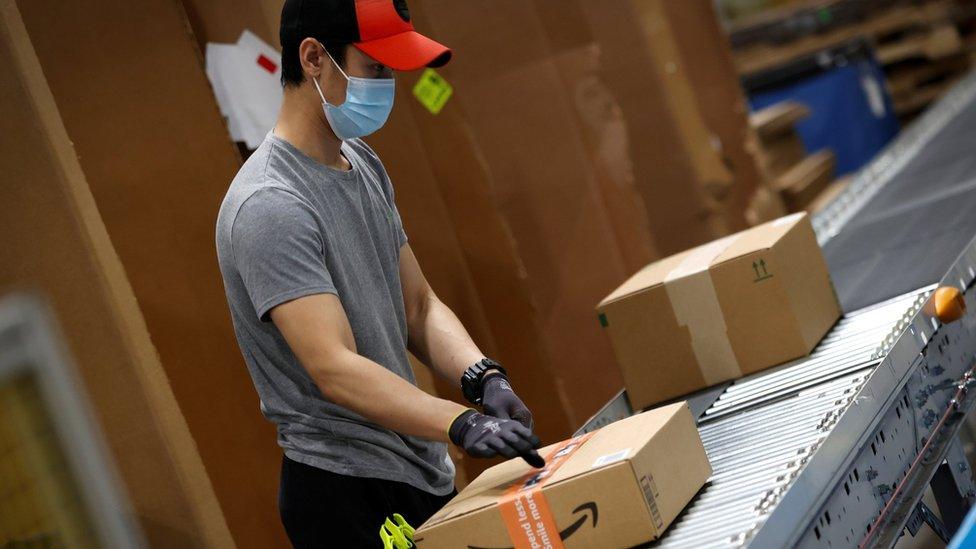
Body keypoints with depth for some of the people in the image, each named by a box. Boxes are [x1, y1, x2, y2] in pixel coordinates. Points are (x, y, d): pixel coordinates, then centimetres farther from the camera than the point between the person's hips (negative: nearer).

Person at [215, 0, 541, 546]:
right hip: (350, 499, -8)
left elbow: (419, 307, 8)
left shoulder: (363, 162, 8)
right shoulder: (269, 207, -21)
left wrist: (483, 377, -10)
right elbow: (335, 370, -28)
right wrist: (463, 424, -39)